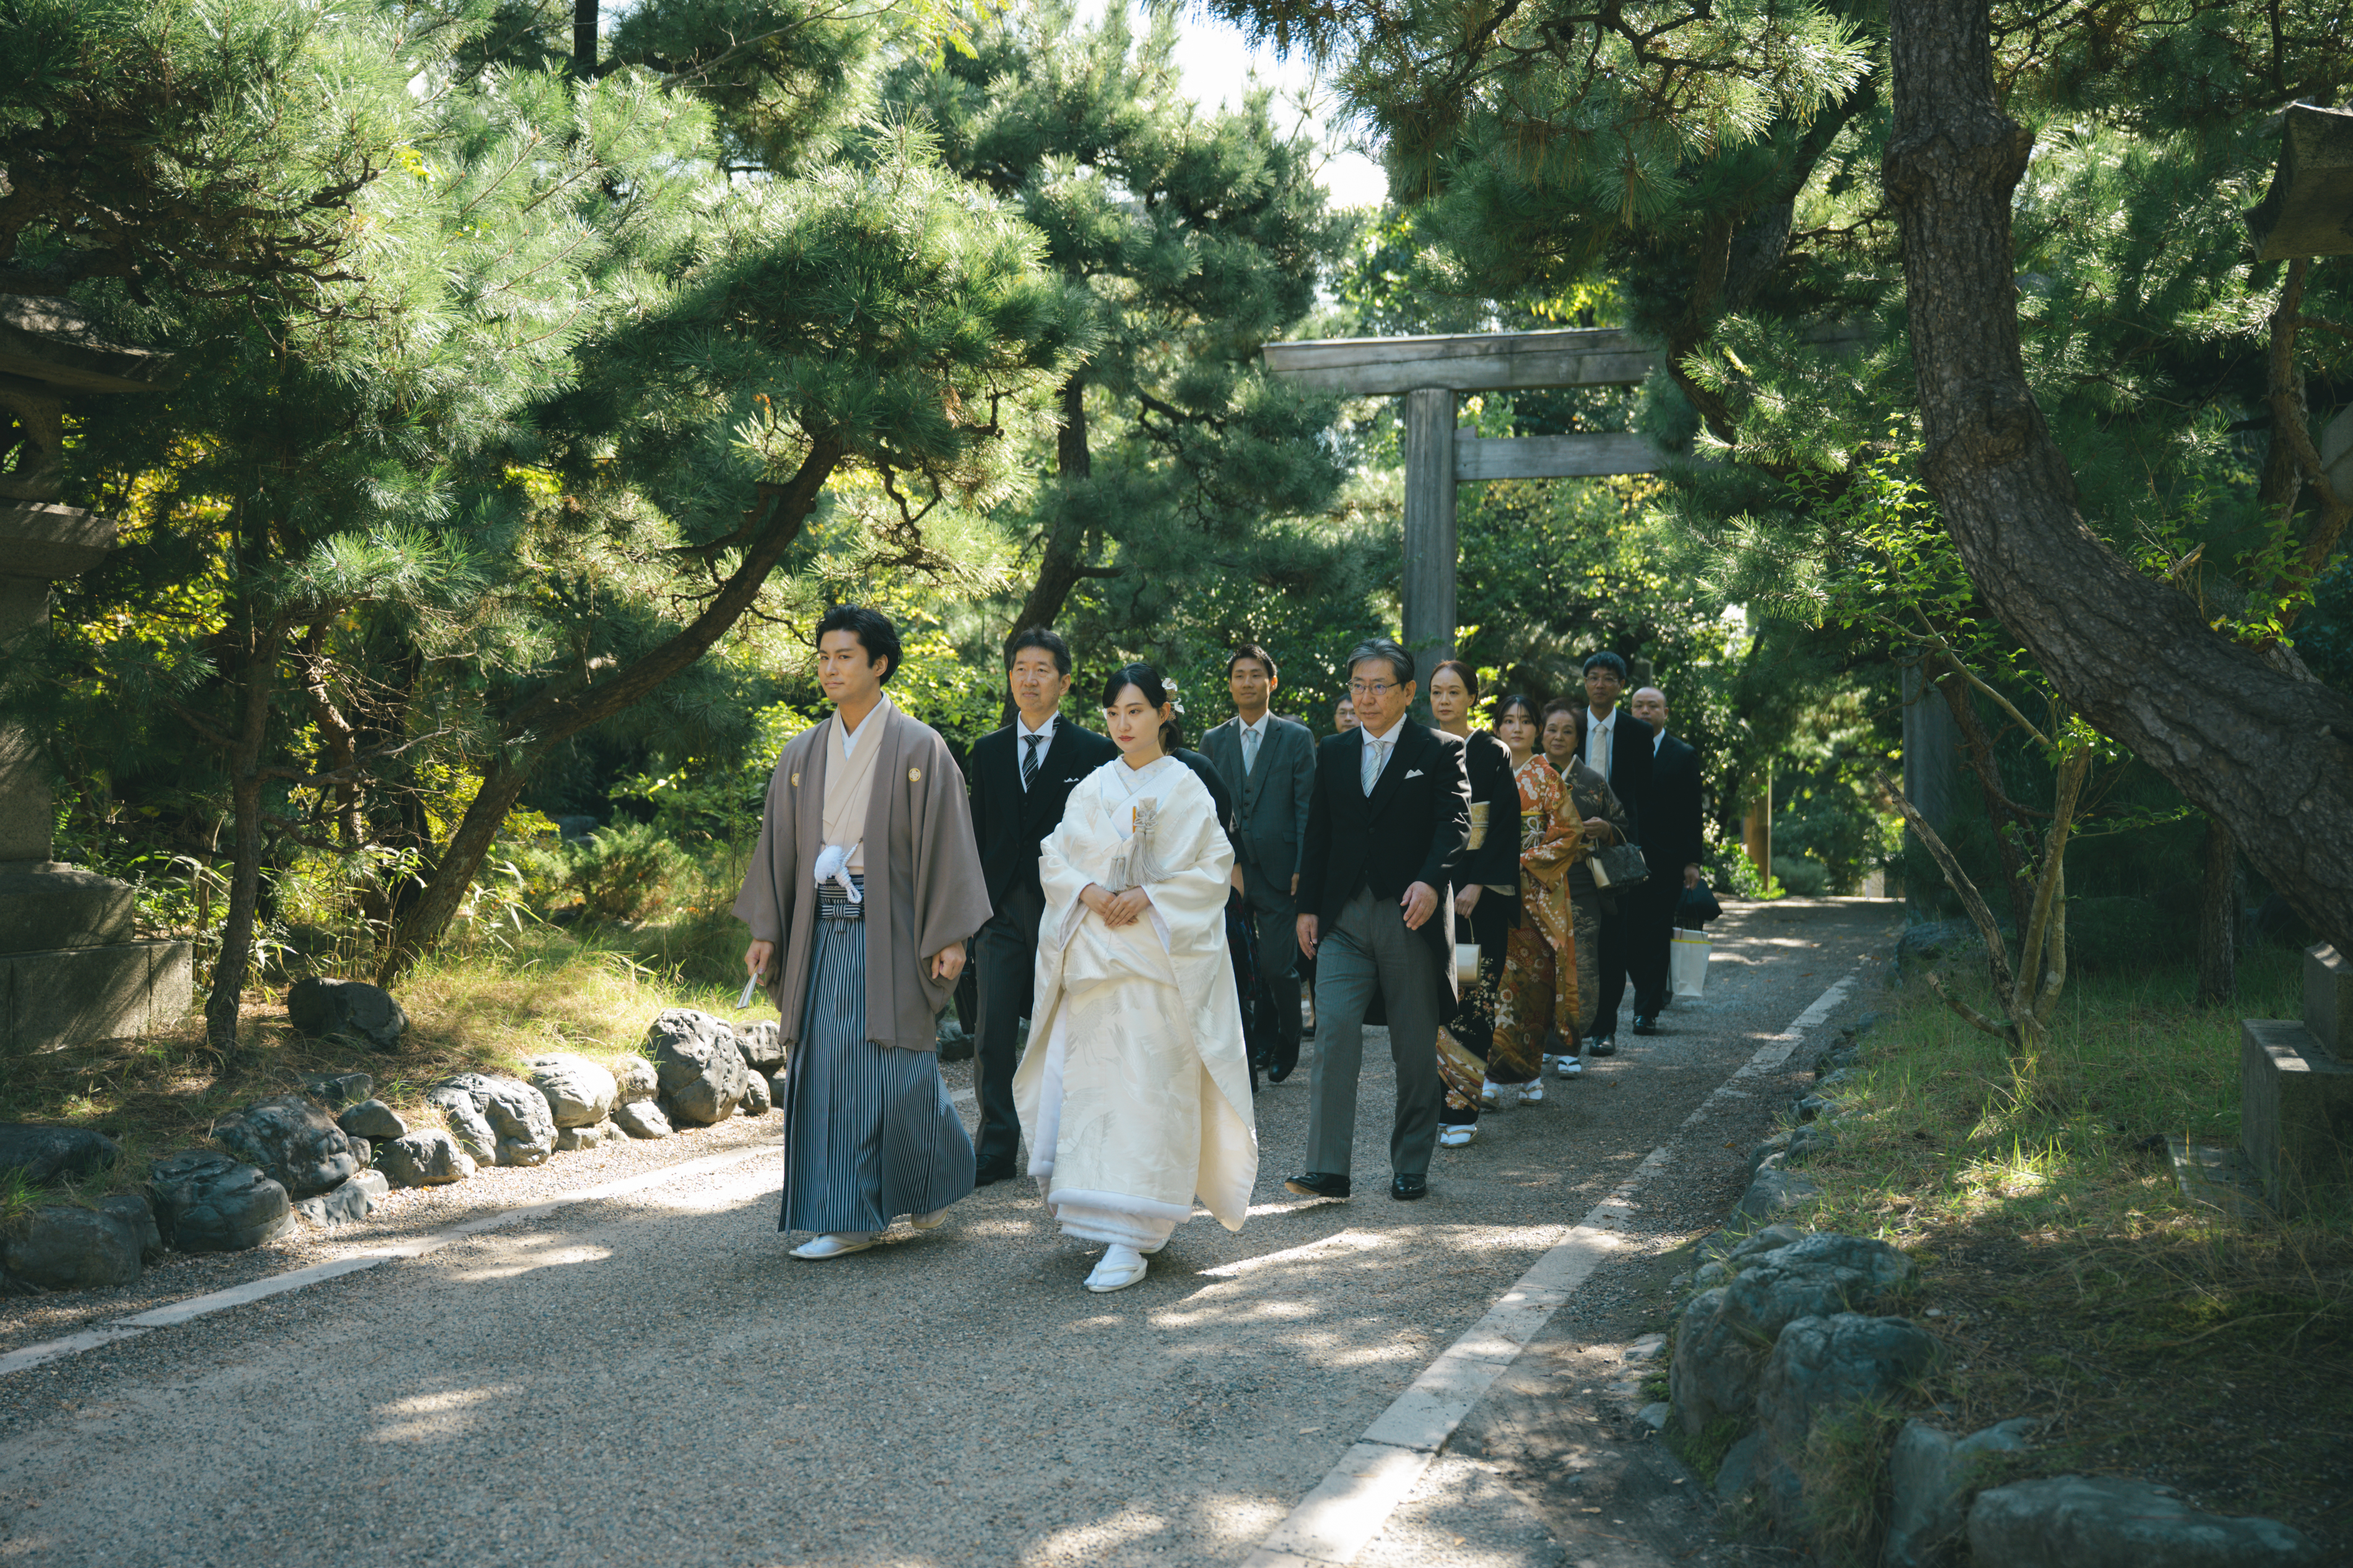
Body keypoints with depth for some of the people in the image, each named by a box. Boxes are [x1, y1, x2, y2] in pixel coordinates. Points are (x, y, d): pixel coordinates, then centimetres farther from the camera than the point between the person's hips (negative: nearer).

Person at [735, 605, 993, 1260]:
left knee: (898, 1071, -4)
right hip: (822, 931, 4)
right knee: (826, 1070, 1)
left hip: (890, 930, -4)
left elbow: (946, 843, -5)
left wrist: (951, 935, -10)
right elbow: (778, 847, 13)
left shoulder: (919, 747, -3)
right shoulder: (802, 755, 10)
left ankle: (936, 1175, 22)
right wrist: (765, 931, 6)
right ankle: (848, 1220, 9)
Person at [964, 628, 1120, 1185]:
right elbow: (980, 836, 13)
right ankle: (997, 1151, 7)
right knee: (993, 1038, 0)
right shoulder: (988, 751, 12)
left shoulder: (1095, 752, 1)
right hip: (1002, 910, 3)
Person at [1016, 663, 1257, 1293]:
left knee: (1147, 1093, -8)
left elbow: (1214, 868, -3)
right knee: (1091, 1086, 1)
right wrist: (1088, 892, -8)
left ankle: (1132, 1240, -10)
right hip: (1093, 954, 4)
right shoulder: (1093, 789, 12)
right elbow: (1053, 857, 11)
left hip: (1160, 958, -4)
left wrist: (1148, 897, -14)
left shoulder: (1186, 788, 1)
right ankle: (1120, 1219, 15)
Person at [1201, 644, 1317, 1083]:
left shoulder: (1297, 738, 3)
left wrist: (1303, 868, -7)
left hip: (1278, 870, -3)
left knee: (1277, 966, -5)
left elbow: (1307, 808, 0)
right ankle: (1259, 1044, 17)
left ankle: (1285, 1046, 15)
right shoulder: (1213, 742, 11)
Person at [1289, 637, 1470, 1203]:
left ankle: (1410, 1167, 17)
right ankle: (1328, 1169, -11)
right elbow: (1318, 833, 16)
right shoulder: (1333, 753, 14)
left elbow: (1454, 823, -10)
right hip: (1344, 918, 3)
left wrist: (1431, 882, -27)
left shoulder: (1440, 752, 1)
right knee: (1334, 1032, -10)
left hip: (1412, 916, -3)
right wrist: (1307, 906, 10)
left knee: (1415, 1049, 5)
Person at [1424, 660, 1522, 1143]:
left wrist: (1477, 885, -14)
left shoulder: (1492, 754, -1)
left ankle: (1462, 1107, -5)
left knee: (1471, 992, -6)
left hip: (1478, 889, -3)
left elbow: (1505, 823, -6)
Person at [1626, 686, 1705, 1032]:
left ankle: (1647, 1011, 2)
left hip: (1666, 860, -2)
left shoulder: (1684, 756, 6)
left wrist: (1693, 860, -3)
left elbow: (1693, 812, 4)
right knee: (1628, 935, 2)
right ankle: (1654, 994, 24)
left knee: (1656, 936, -2)